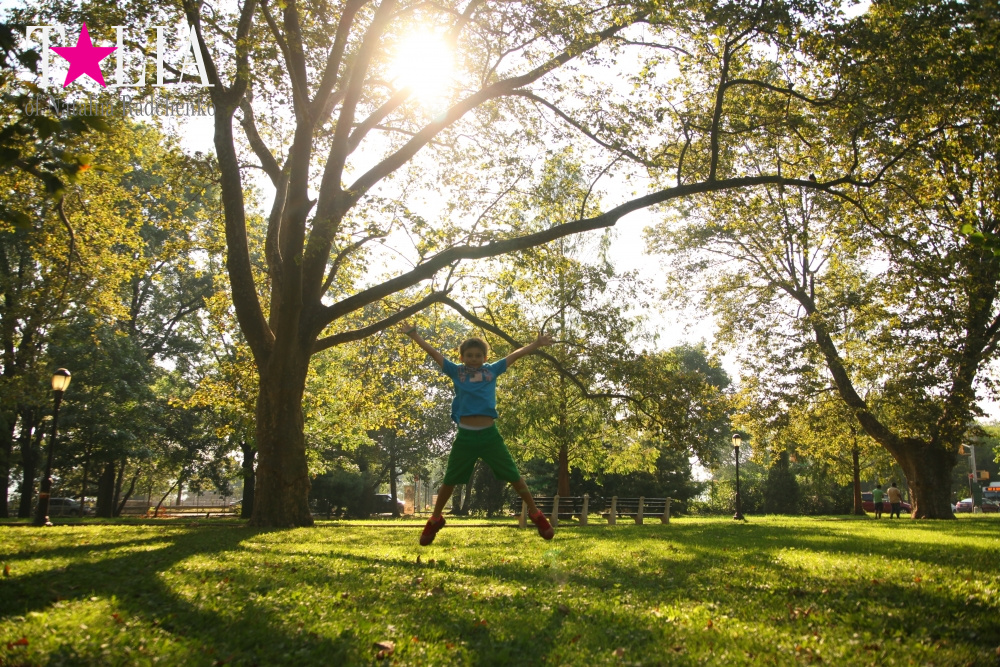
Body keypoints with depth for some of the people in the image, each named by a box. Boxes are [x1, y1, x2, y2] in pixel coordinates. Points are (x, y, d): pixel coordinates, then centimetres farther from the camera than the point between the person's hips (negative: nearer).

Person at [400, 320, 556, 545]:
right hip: (465, 436, 0)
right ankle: (435, 520, 29)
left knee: (514, 477, 6)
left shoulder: (492, 370, 8)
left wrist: (536, 344, 22)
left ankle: (536, 515, 20)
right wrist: (414, 335, 8)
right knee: (449, 481, 10)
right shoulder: (456, 371, 6)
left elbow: (514, 355, 16)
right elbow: (434, 352, 8)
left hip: (489, 434, 0)